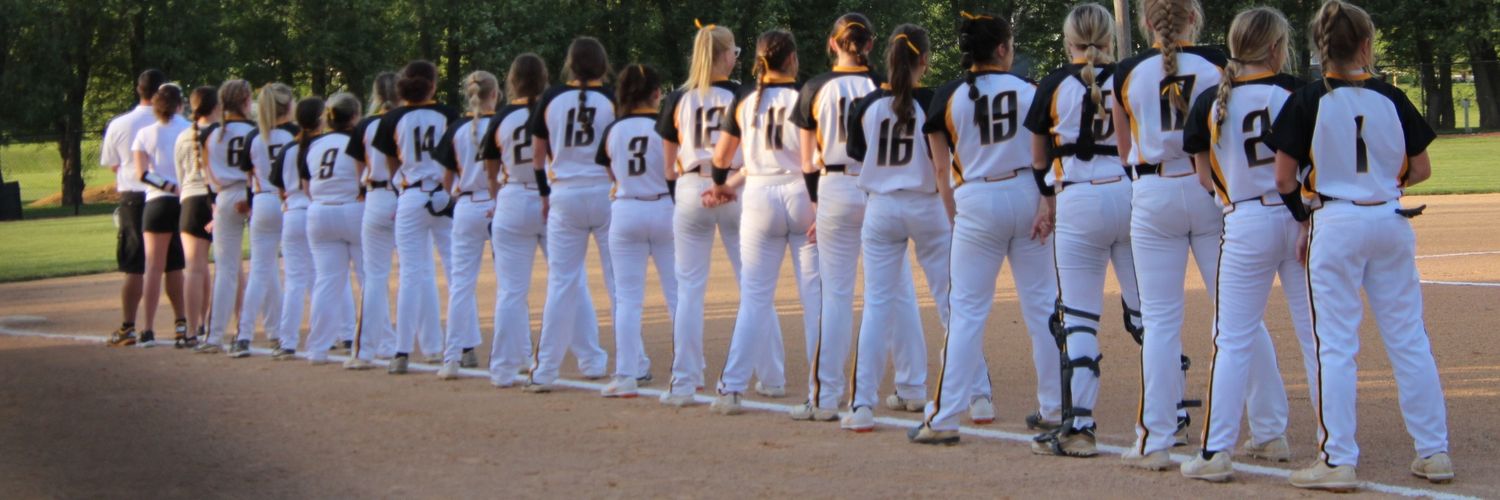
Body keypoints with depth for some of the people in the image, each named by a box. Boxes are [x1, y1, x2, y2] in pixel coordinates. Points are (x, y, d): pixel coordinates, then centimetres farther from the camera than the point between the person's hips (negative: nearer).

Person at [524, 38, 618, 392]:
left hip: (565, 197, 2)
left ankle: (545, 371, 3)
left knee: (562, 283, 5)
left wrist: (544, 195, 19)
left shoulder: (551, 100, 4)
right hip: (607, 194, -2)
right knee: (619, 281, 5)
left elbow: (538, 157, 9)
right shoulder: (613, 100, -3)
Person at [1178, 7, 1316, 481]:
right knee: (1316, 333, 7)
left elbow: (1206, 176, 8)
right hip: (1299, 219, 0)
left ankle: (1215, 451, 0)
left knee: (1233, 339, 4)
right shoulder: (1295, 91, -2)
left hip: (1246, 225, 0)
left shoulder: (1210, 101, 1)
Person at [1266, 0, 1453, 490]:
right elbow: (1420, 169, 7)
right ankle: (1434, 451, 14)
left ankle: (1338, 459, 0)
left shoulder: (1307, 101, -7)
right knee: (1409, 339, 9)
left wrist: (1305, 216, 10)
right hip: (1390, 222, 3)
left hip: (1334, 224, -3)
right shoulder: (1391, 98, 0)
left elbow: (1284, 178, -6)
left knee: (1336, 346, 0)